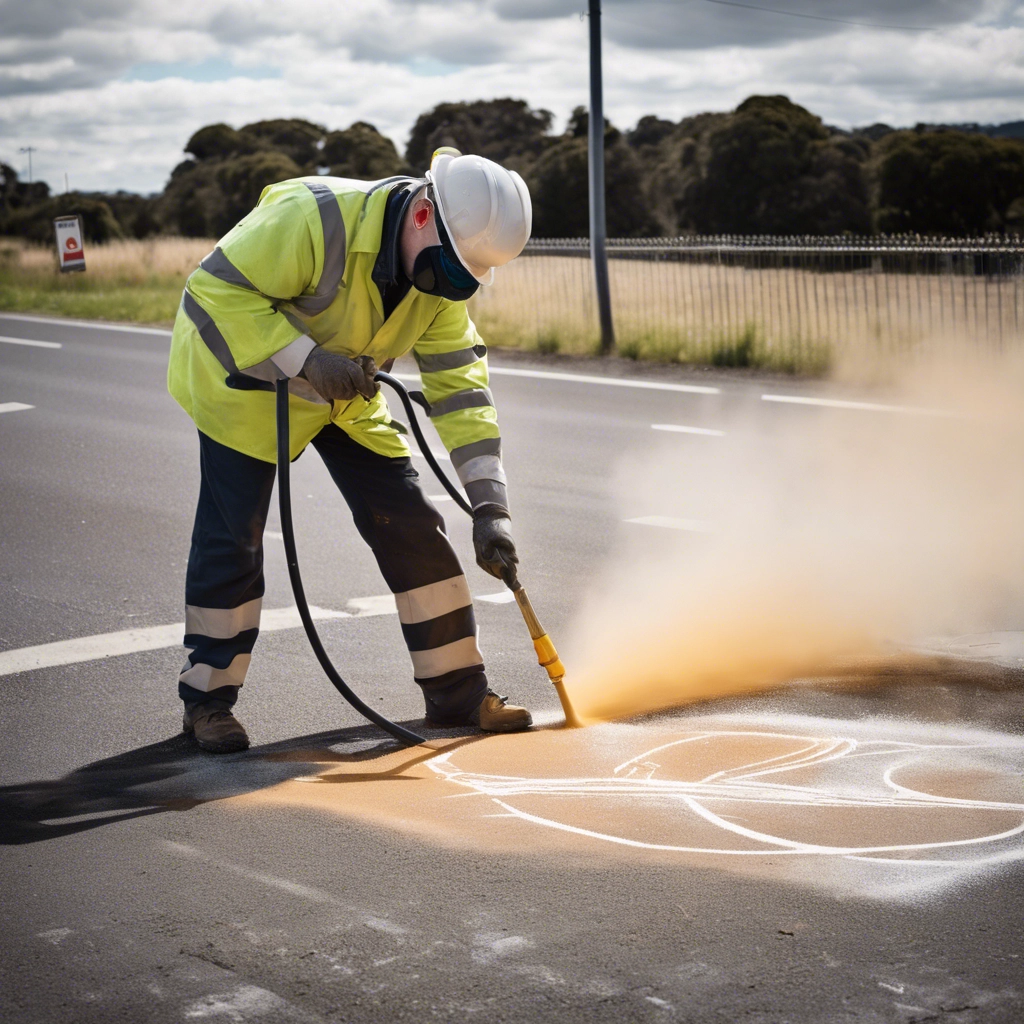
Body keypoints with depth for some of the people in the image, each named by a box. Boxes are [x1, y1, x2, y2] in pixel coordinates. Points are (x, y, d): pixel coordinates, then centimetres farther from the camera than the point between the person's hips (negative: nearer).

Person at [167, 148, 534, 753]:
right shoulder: (315, 219, -34)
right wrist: (307, 359, -39)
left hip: (345, 391, 6)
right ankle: (208, 698, 12)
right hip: (242, 375, -6)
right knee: (233, 538, -6)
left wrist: (489, 506, -17)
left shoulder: (444, 273, -13)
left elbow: (460, 383, -11)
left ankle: (458, 689, 10)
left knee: (410, 525, 0)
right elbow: (217, 290, -31)